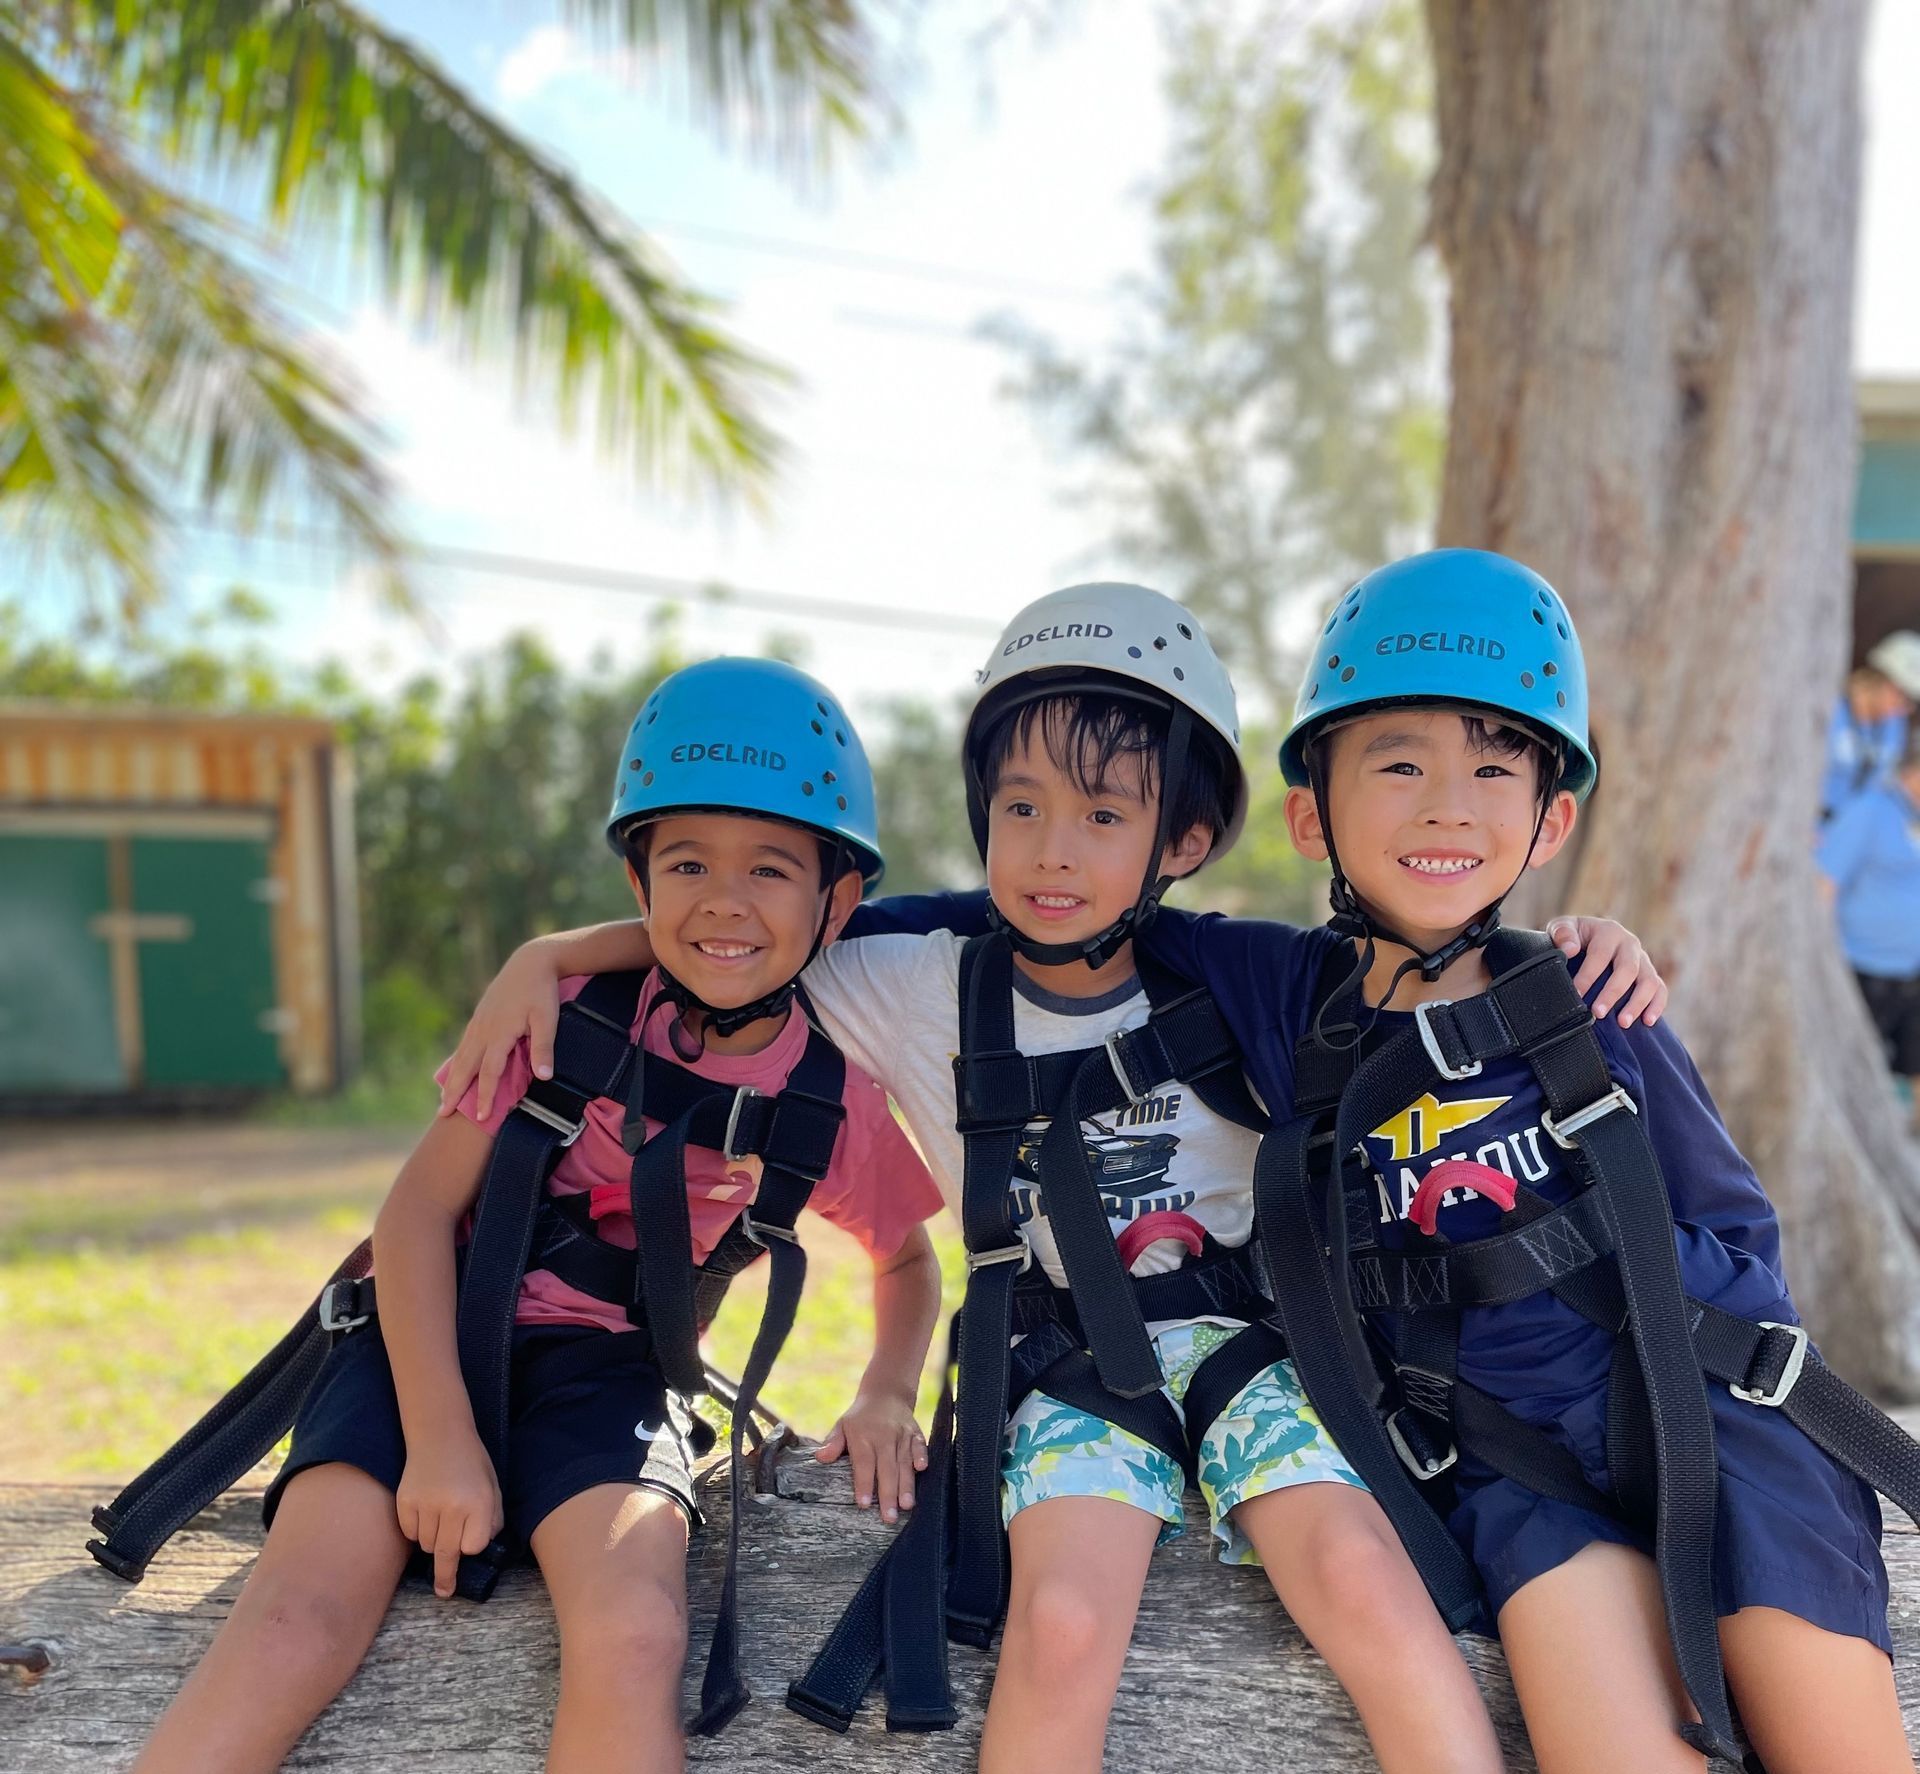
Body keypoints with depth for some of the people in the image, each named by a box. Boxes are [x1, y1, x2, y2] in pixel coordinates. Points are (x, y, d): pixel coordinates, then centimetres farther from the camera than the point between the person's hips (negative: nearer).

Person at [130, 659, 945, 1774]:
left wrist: (887, 1394, 2)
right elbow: (423, 1204, -5)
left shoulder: (837, 1108, -1)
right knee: (298, 1619, -26)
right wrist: (438, 1434, -14)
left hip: (607, 1370, 1)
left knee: (635, 1642, -32)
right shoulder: (573, 1016, -6)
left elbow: (908, 1257, 20)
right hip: (439, 1335, 0)